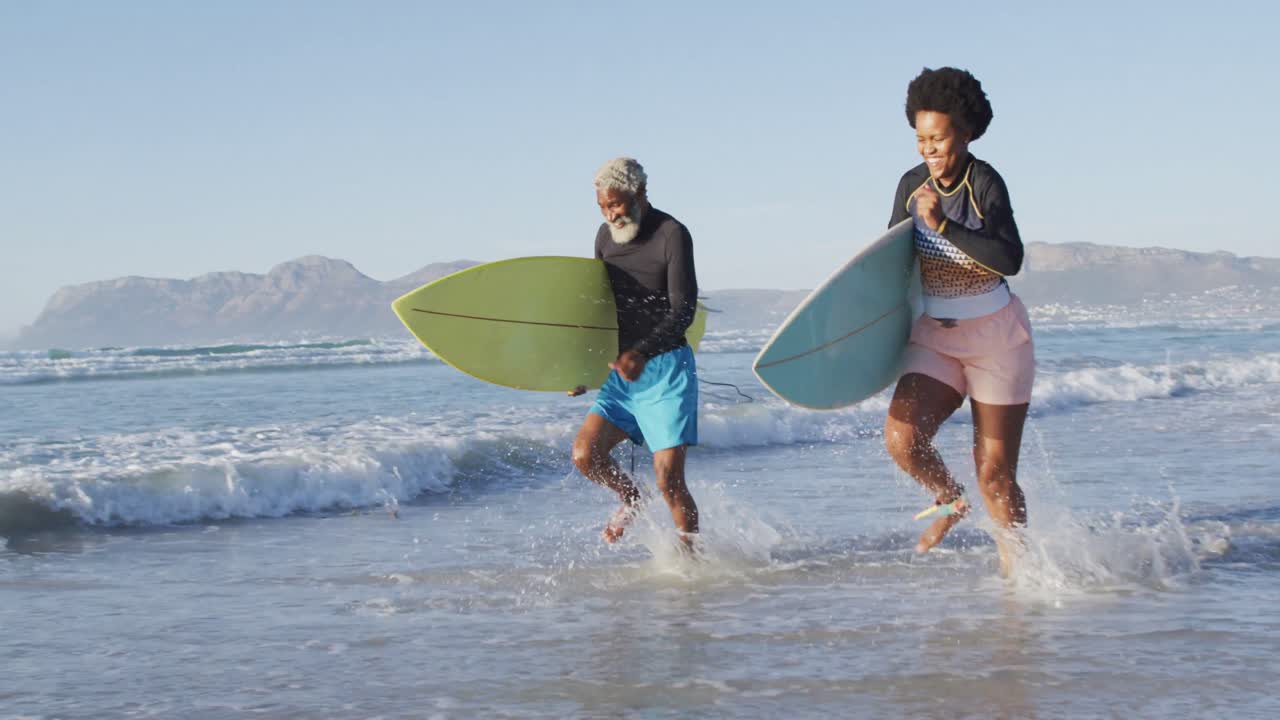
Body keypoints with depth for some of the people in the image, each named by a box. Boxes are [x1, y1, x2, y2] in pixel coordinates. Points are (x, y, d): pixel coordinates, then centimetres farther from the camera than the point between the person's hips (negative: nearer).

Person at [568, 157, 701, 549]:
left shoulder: (672, 235, -13)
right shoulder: (606, 236, 8)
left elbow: (683, 311, -21)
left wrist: (642, 352, -36)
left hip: (666, 371, -6)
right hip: (622, 373, 6)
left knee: (668, 479, -10)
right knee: (586, 453, -8)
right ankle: (630, 498, 21)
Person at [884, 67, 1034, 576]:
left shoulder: (984, 183, -17)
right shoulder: (912, 185, -2)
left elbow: (1010, 260, -30)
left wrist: (944, 225, -34)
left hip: (996, 341, -4)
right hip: (934, 338, 4)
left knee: (995, 475, -1)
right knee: (902, 437, -20)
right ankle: (950, 499, 11)